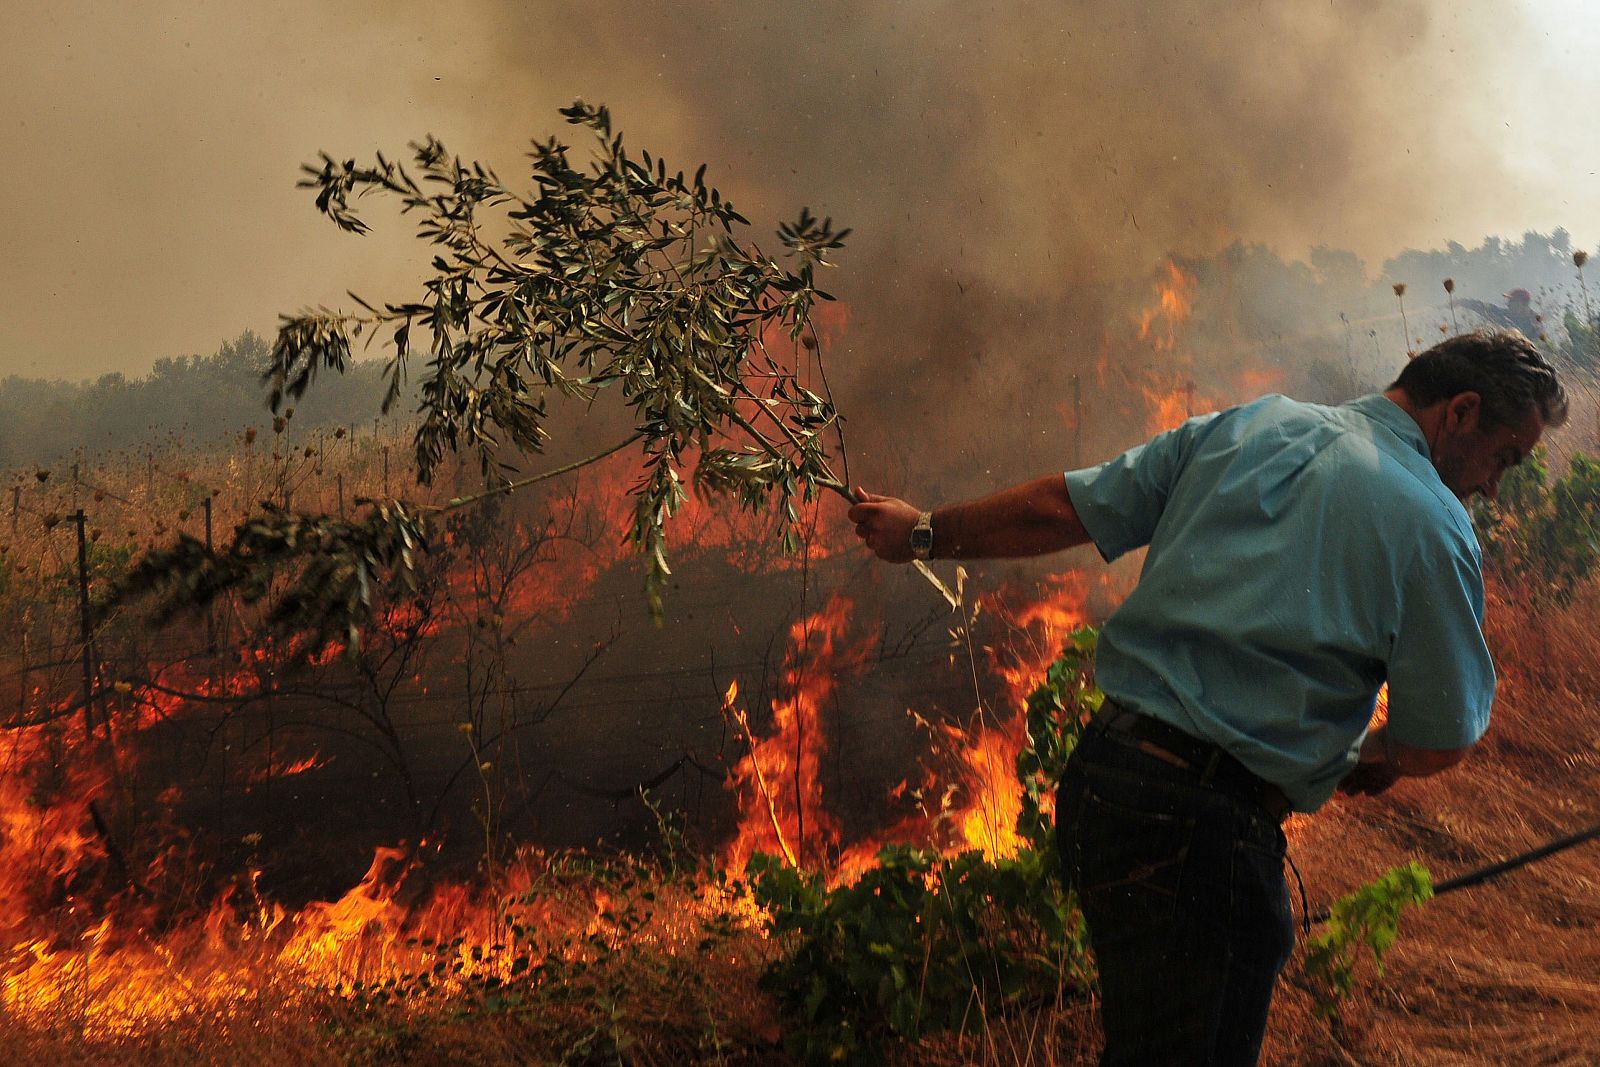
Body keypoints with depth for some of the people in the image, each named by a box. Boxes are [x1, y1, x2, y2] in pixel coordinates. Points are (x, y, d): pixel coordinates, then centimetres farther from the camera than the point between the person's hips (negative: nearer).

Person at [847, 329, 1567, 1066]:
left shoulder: (1244, 427, 10)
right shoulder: (1432, 526, -7)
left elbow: (1060, 511, 12)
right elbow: (1440, 743, 0)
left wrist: (925, 532, 26)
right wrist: (1373, 758, 23)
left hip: (1095, 776, 7)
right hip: (1204, 829, -7)